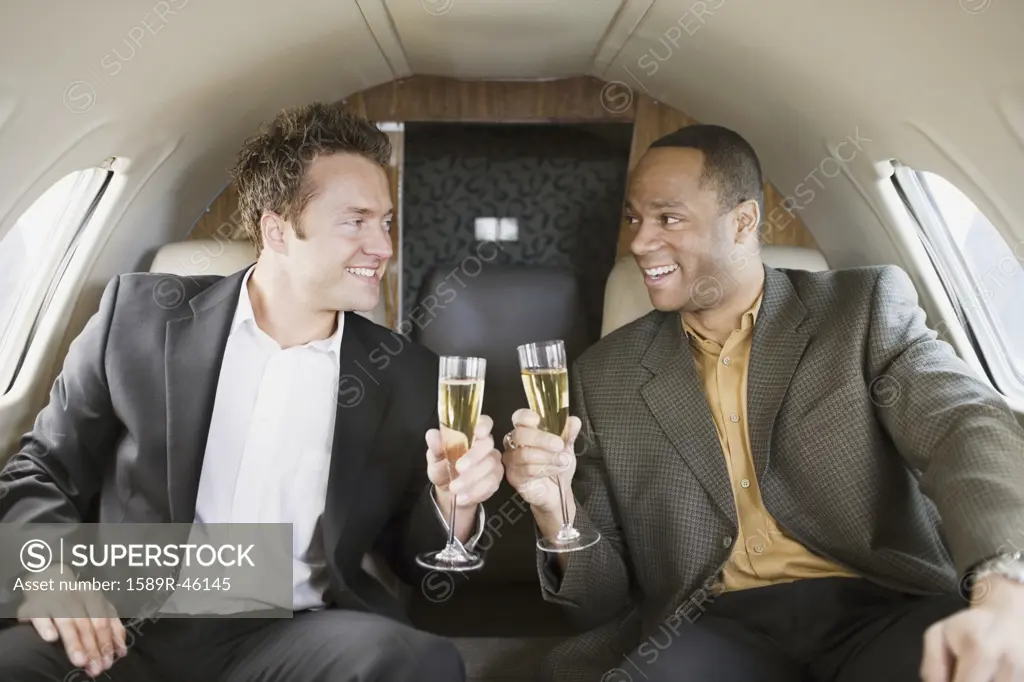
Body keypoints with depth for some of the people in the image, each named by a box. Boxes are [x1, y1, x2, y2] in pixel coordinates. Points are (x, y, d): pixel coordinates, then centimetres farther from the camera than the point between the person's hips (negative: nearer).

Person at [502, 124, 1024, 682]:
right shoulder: (606, 375, 12)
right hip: (715, 629, 1)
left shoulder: (866, 307, 8)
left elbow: (970, 428, -10)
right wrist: (557, 510, -10)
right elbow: (604, 596, 13)